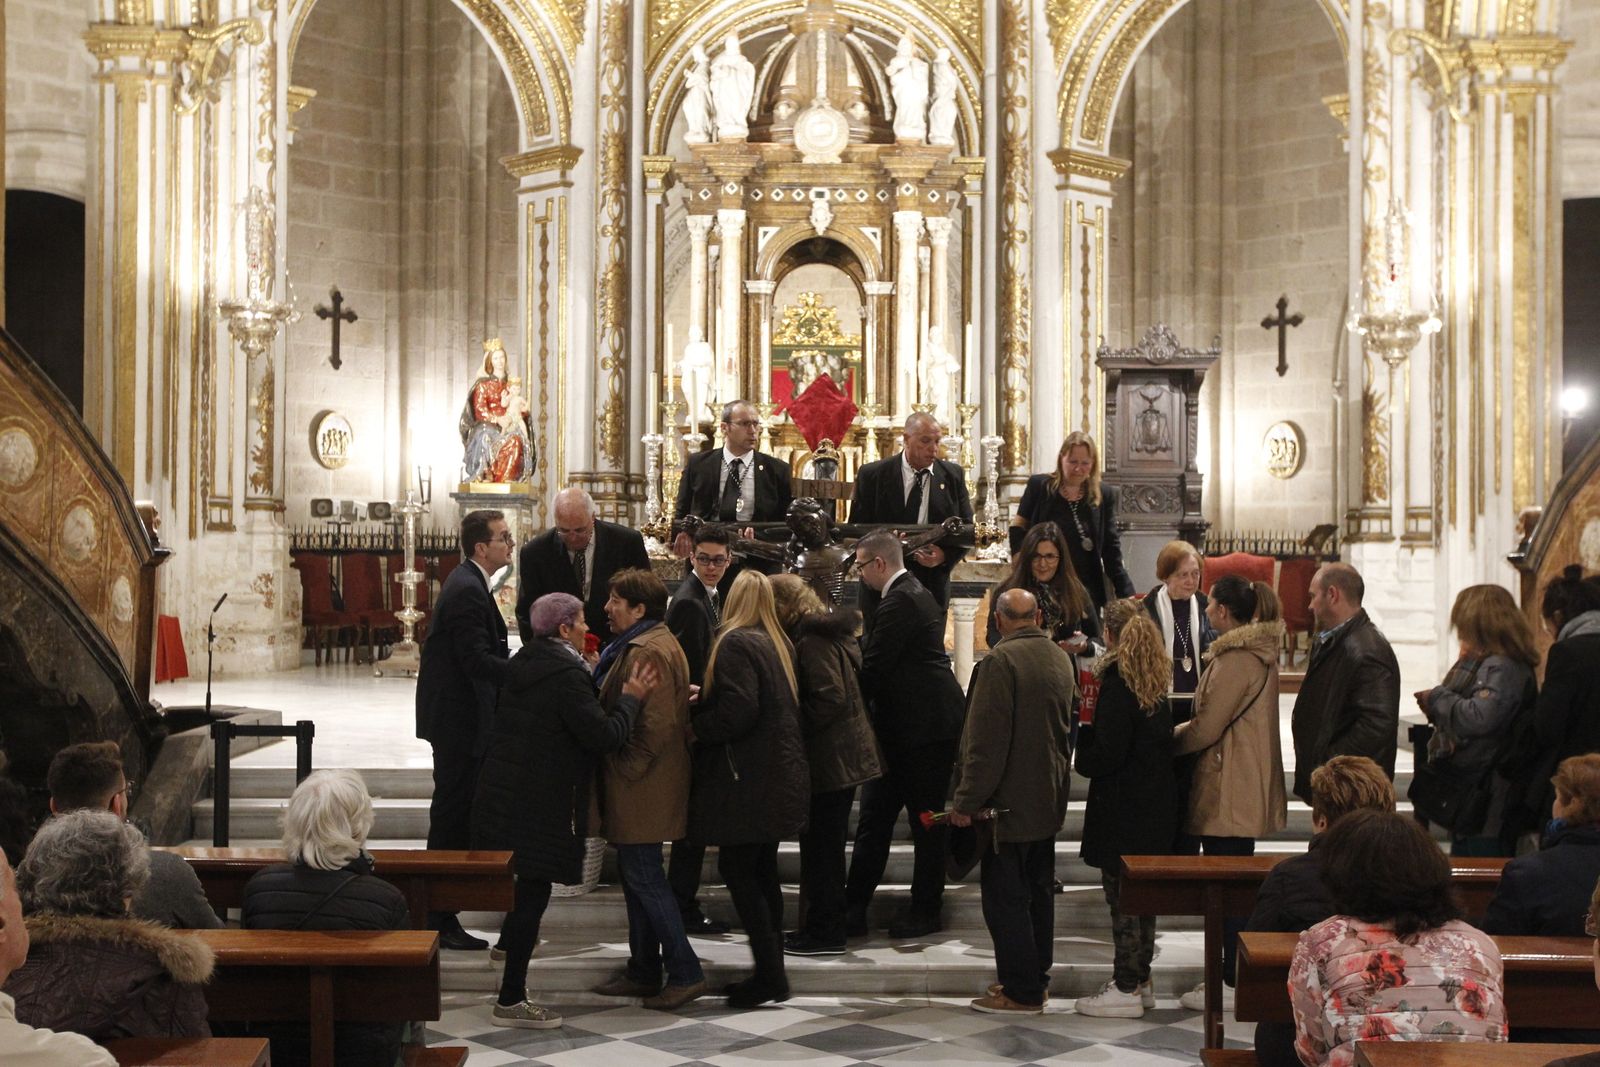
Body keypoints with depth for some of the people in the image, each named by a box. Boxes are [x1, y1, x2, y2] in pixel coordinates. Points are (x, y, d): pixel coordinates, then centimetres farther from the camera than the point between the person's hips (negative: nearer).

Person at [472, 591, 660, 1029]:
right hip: (541, 802, -9)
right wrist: (630, 699, -5)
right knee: (534, 889, -4)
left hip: (501, 791, 9)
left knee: (524, 884, 21)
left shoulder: (522, 663, 11)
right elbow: (604, 735, -20)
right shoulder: (567, 675, -17)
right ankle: (511, 1000, 0)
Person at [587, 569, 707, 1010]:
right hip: (639, 791, 11)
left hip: (641, 791, -11)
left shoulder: (649, 652, -19)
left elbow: (654, 726, -25)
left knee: (644, 878, -6)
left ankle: (684, 972, -1)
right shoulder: (640, 645, 16)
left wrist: (625, 770, -17)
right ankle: (643, 971, 23)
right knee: (637, 876, 15)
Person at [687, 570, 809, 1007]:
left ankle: (769, 975, -6)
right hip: (781, 771, 9)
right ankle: (772, 970, 18)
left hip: (748, 777, -9)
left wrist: (695, 726, -8)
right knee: (762, 870, 13)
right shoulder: (776, 643, 13)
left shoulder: (735, 643, -13)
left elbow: (737, 710, -24)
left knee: (736, 868, -5)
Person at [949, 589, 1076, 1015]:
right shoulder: (1061, 659, 7)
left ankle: (1021, 991, 1)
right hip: (1049, 799, 9)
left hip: (1010, 802, -9)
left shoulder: (1000, 661, -19)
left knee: (1005, 896, -2)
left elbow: (986, 740, -21)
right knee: (1039, 891, 17)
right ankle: (1037, 978, 26)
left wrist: (967, 800, -16)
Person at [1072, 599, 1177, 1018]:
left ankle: (1126, 988, 3)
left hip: (1122, 806, -9)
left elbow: (1109, 751, -21)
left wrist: (1082, 745, -2)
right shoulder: (1157, 678, 9)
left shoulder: (1117, 679, -16)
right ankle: (1140, 980, 24)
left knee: (1122, 895, -2)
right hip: (1157, 802, 9)